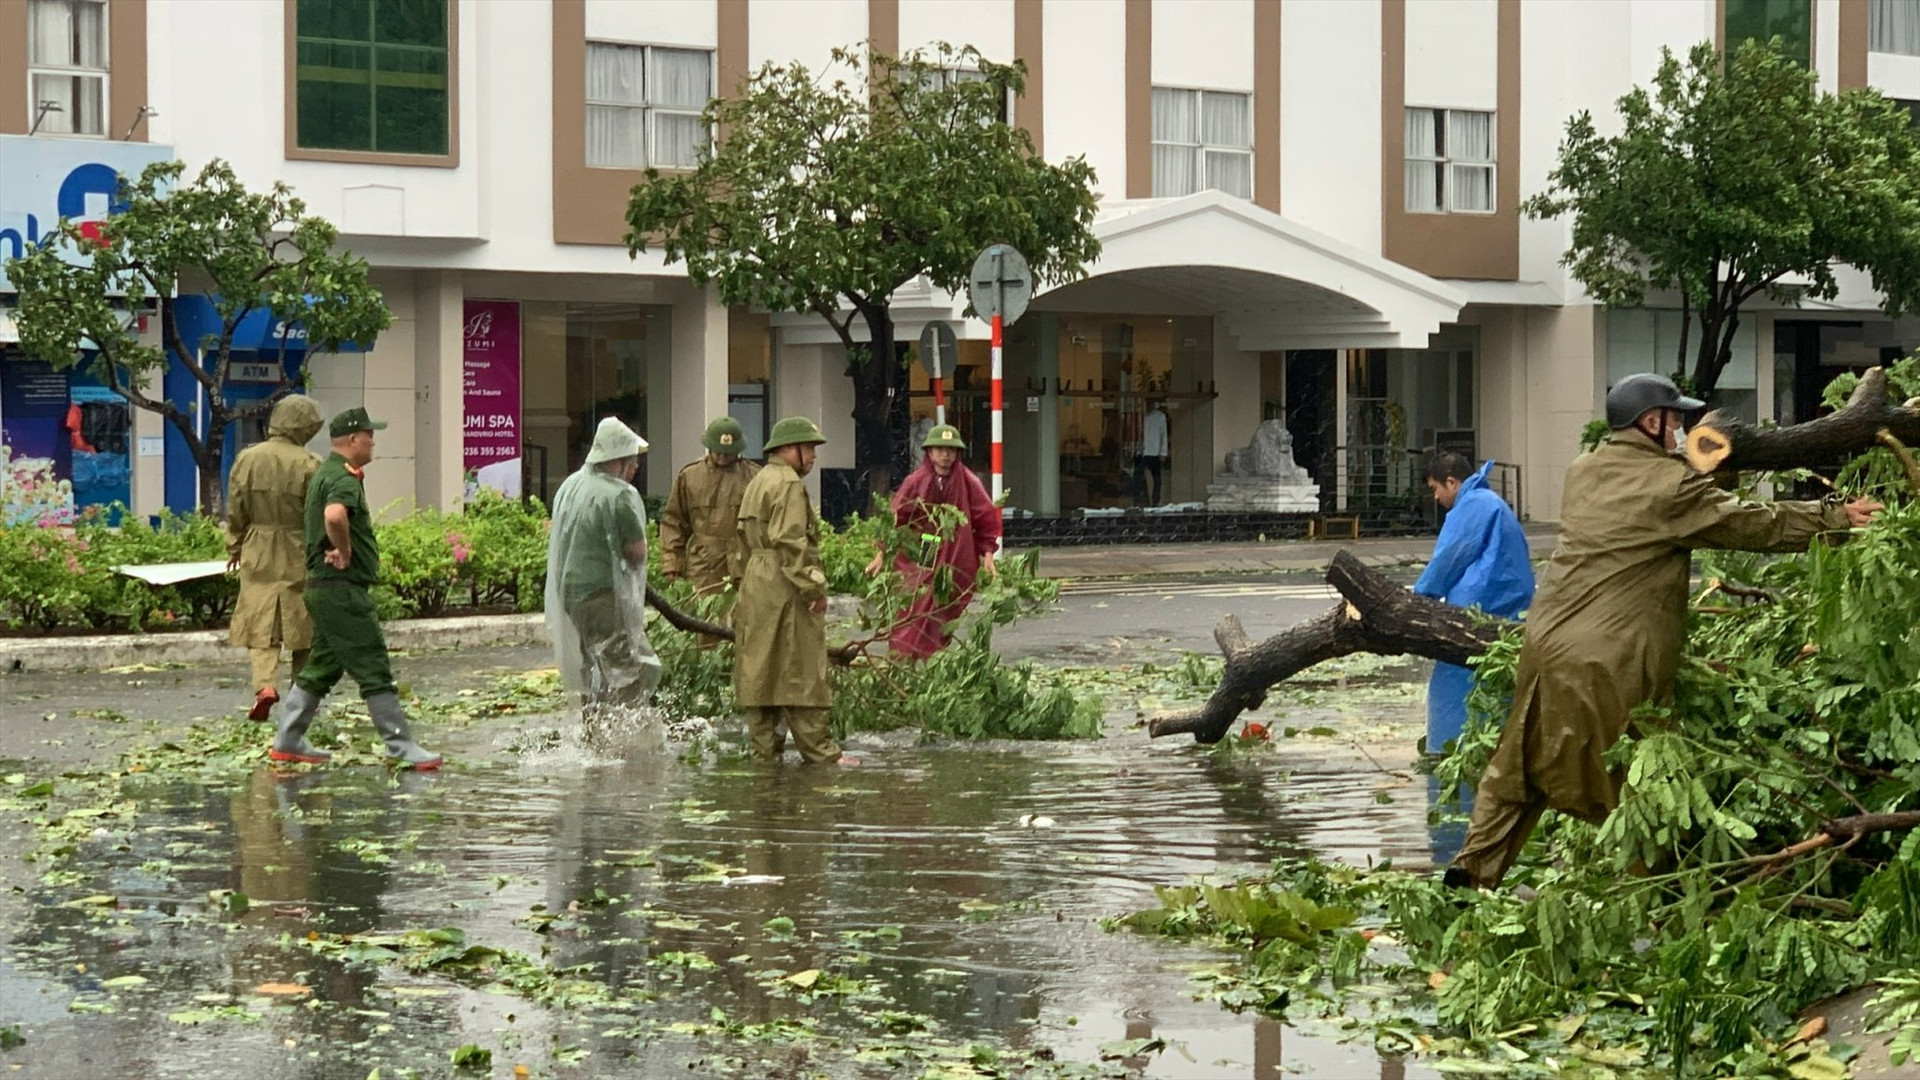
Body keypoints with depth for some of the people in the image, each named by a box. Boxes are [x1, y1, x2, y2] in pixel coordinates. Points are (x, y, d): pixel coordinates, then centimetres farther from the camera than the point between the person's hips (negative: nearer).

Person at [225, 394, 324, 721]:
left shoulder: (247, 459, -2)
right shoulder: (309, 465, -11)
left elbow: (235, 511, 5)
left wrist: (234, 547, 18)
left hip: (258, 557, 2)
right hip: (299, 556, -2)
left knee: (261, 624, 4)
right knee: (302, 625, 11)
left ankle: (265, 685, -19)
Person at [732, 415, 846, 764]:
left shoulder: (757, 483, 20)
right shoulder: (788, 485, -11)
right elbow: (790, 542, -20)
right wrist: (813, 587, -20)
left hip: (755, 590, 10)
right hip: (784, 591, -10)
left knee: (759, 672, 9)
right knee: (801, 673, -8)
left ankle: (764, 749, 11)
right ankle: (820, 751, -7)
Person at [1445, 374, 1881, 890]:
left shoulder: (1583, 472, 12)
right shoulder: (1670, 485, -10)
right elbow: (1757, 525, -5)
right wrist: (1838, 517, 4)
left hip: (1548, 636, 7)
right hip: (1607, 661, -7)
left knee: (1521, 762, 15)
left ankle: (1476, 863, 12)